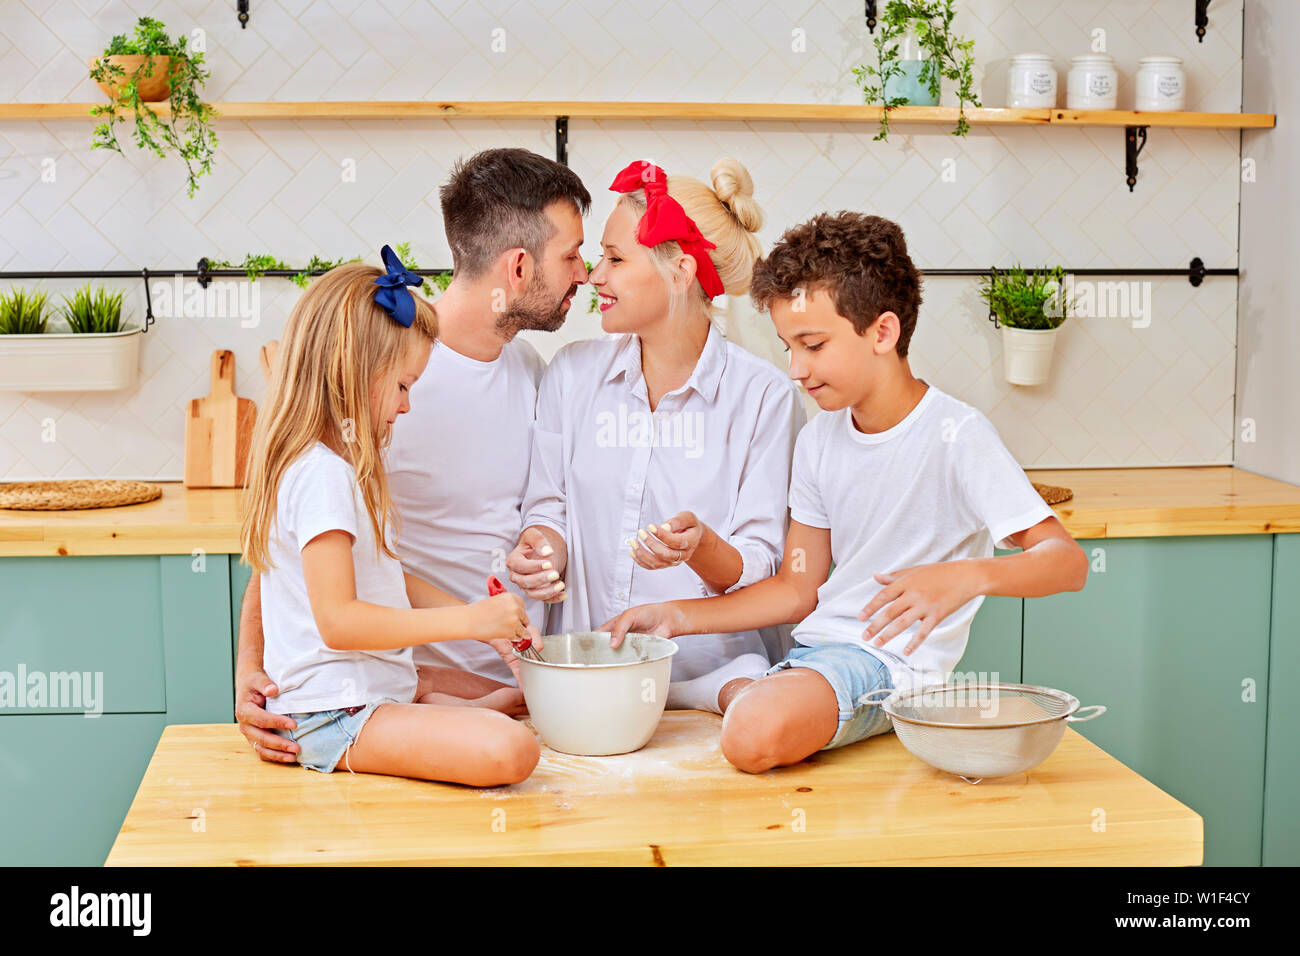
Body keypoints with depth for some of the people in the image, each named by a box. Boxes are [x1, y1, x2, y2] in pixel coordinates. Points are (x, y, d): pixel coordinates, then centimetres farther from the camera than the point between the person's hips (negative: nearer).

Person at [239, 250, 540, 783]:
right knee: (508, 750, -25)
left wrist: (488, 623, 8)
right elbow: (338, 620, -26)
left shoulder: (339, 466, 14)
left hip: (374, 690, 10)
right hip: (336, 718, -10)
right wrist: (468, 620, -24)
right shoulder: (322, 474, -19)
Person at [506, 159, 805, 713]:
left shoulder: (764, 396, -2)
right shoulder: (572, 372, 9)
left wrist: (699, 546, -25)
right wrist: (540, 550, -9)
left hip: (708, 670, -1)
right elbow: (550, 509, 13)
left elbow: (758, 571, -4)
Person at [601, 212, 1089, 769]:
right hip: (814, 650, 7)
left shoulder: (955, 436, -12)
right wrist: (678, 616, 4)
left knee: (755, 731, -36)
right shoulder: (820, 440, 10)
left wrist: (966, 576, -36)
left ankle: (740, 691, -5)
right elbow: (797, 589, 14)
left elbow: (1067, 561, -17)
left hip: (893, 659, -7)